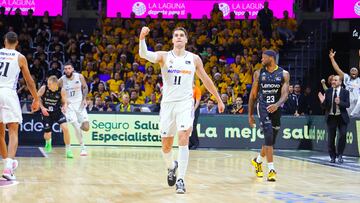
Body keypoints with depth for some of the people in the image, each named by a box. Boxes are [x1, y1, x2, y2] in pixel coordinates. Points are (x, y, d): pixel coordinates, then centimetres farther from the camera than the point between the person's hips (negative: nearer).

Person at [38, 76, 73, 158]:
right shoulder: (44, 88, -18)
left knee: (65, 128, -22)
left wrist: (64, 107, -23)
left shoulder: (61, 91, -16)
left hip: (57, 111, 0)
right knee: (47, 135, 4)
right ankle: (48, 142, 45)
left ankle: (68, 150, -8)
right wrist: (42, 107, -15)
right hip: (47, 113, 0)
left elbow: (64, 102, -1)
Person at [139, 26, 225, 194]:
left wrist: (219, 100, 19)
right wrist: (142, 38, -38)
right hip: (168, 103, 1)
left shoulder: (194, 59, 6)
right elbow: (144, 54, -18)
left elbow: (206, 80, 16)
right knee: (166, 145, 8)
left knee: (183, 138, -20)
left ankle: (181, 180, -16)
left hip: (185, 103, -1)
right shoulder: (164, 56, 2)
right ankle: (171, 167, 40)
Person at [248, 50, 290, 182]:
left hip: (276, 109, 2)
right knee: (269, 137, -19)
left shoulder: (284, 74, -1)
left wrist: (277, 105, -32)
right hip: (263, 108, -2)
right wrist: (250, 114, 6)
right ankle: (271, 169, -18)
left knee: (271, 140, 12)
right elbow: (253, 95, 7)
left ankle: (257, 161, 39)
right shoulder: (259, 73, 2)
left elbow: (285, 94, -11)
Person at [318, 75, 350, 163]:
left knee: (343, 135, -14)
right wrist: (322, 101, -20)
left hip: (342, 117, -2)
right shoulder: (328, 91, 3)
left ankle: (340, 155, 4)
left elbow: (347, 104, -11)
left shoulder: (345, 92, -1)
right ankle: (332, 157, 19)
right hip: (331, 117, 2)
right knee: (331, 137, 4)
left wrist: (339, 102, -29)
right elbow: (325, 106, 2)